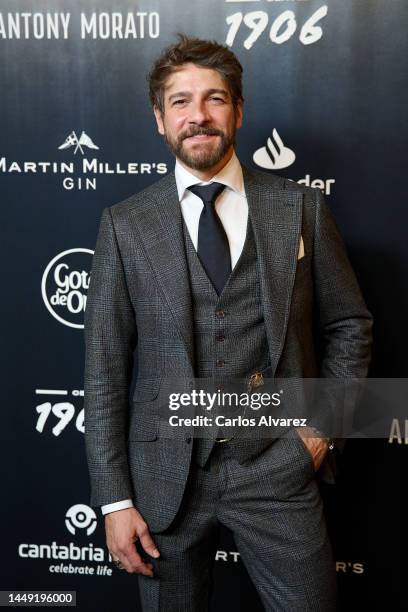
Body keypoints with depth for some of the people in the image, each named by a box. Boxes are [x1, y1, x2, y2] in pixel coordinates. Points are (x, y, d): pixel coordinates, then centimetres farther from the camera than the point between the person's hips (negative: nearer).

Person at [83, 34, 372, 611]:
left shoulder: (301, 208, 1)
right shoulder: (124, 223, -1)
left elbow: (350, 324, 10)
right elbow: (105, 365, -2)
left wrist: (324, 422, 0)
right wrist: (115, 498, -3)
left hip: (277, 469, 0)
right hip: (166, 472, 1)